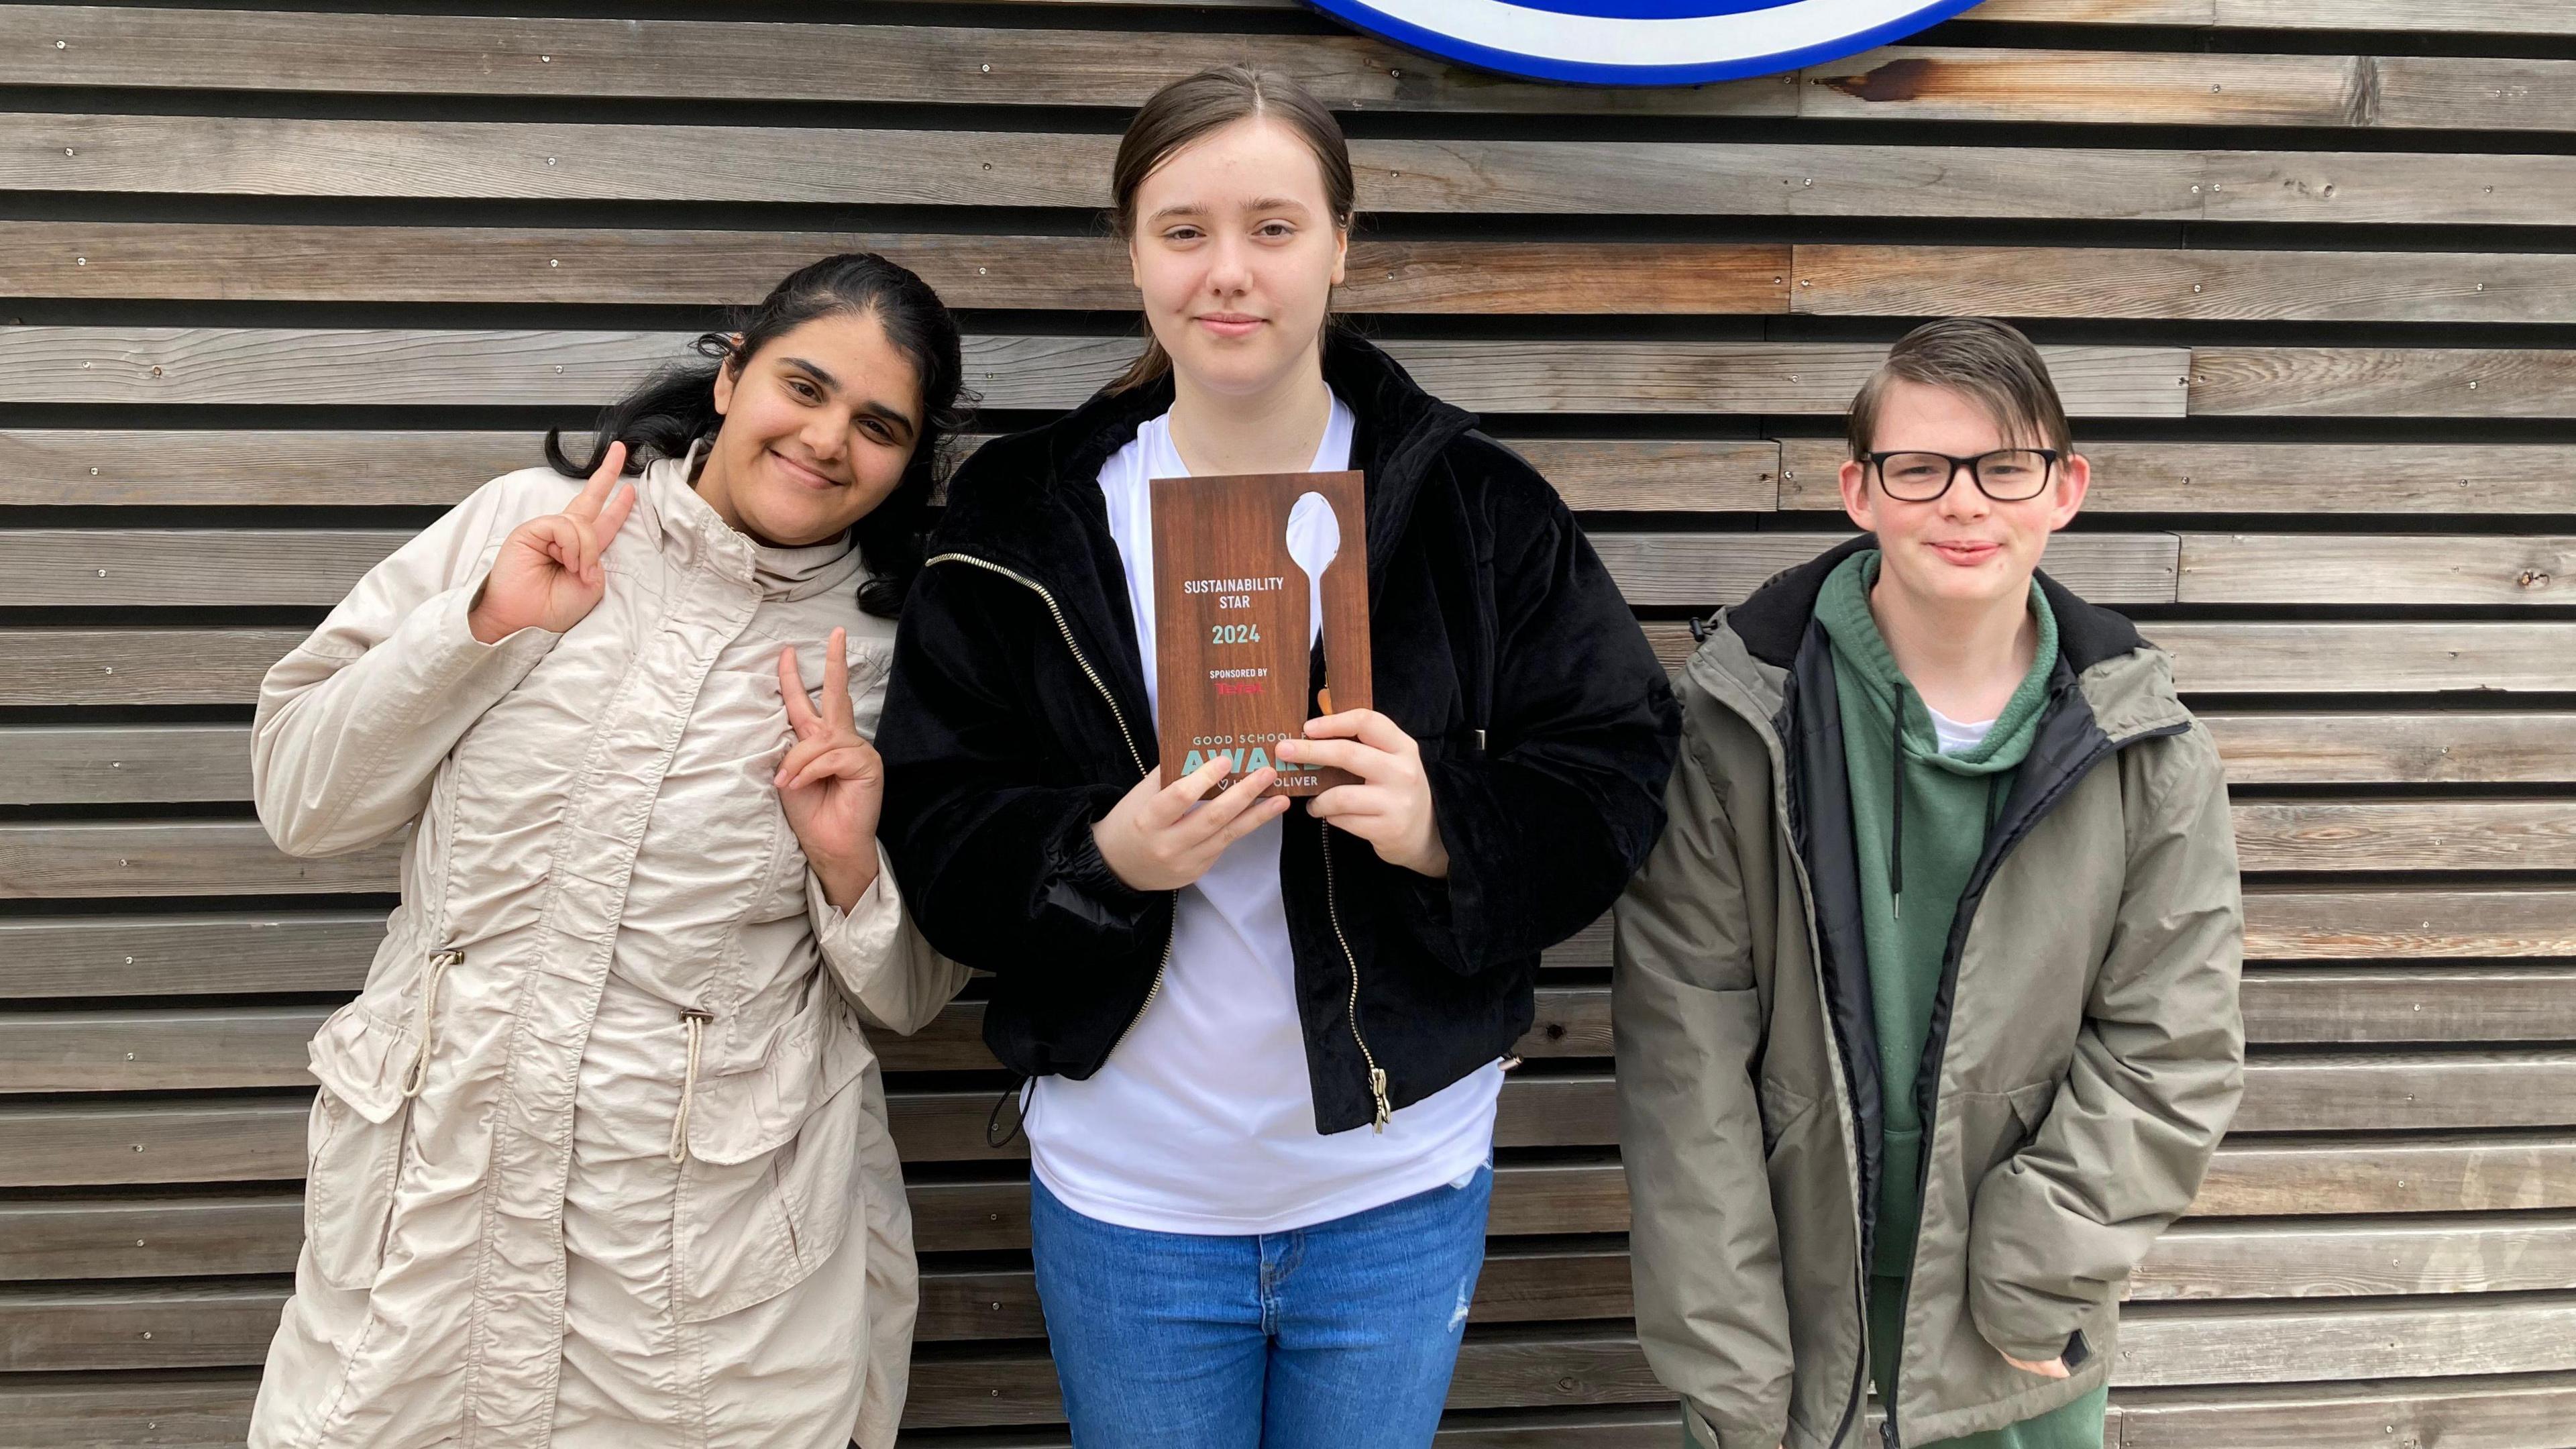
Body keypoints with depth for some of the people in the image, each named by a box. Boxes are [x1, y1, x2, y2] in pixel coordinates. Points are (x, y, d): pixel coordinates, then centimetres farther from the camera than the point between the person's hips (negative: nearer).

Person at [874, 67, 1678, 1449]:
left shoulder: (1478, 504, -6)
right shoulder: (1025, 517, -4)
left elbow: (1612, 776, -6)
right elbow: (935, 829, -5)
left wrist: (1445, 828, -26)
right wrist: (1104, 857, -24)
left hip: (1401, 1183, 0)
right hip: (1123, 1189, 1)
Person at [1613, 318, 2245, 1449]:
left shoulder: (2145, 751, -6)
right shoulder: (1745, 720, -13)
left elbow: (2175, 1045, -1)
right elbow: (1683, 1041, -13)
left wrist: (2041, 1276, -10)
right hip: (1780, 1263, -1)